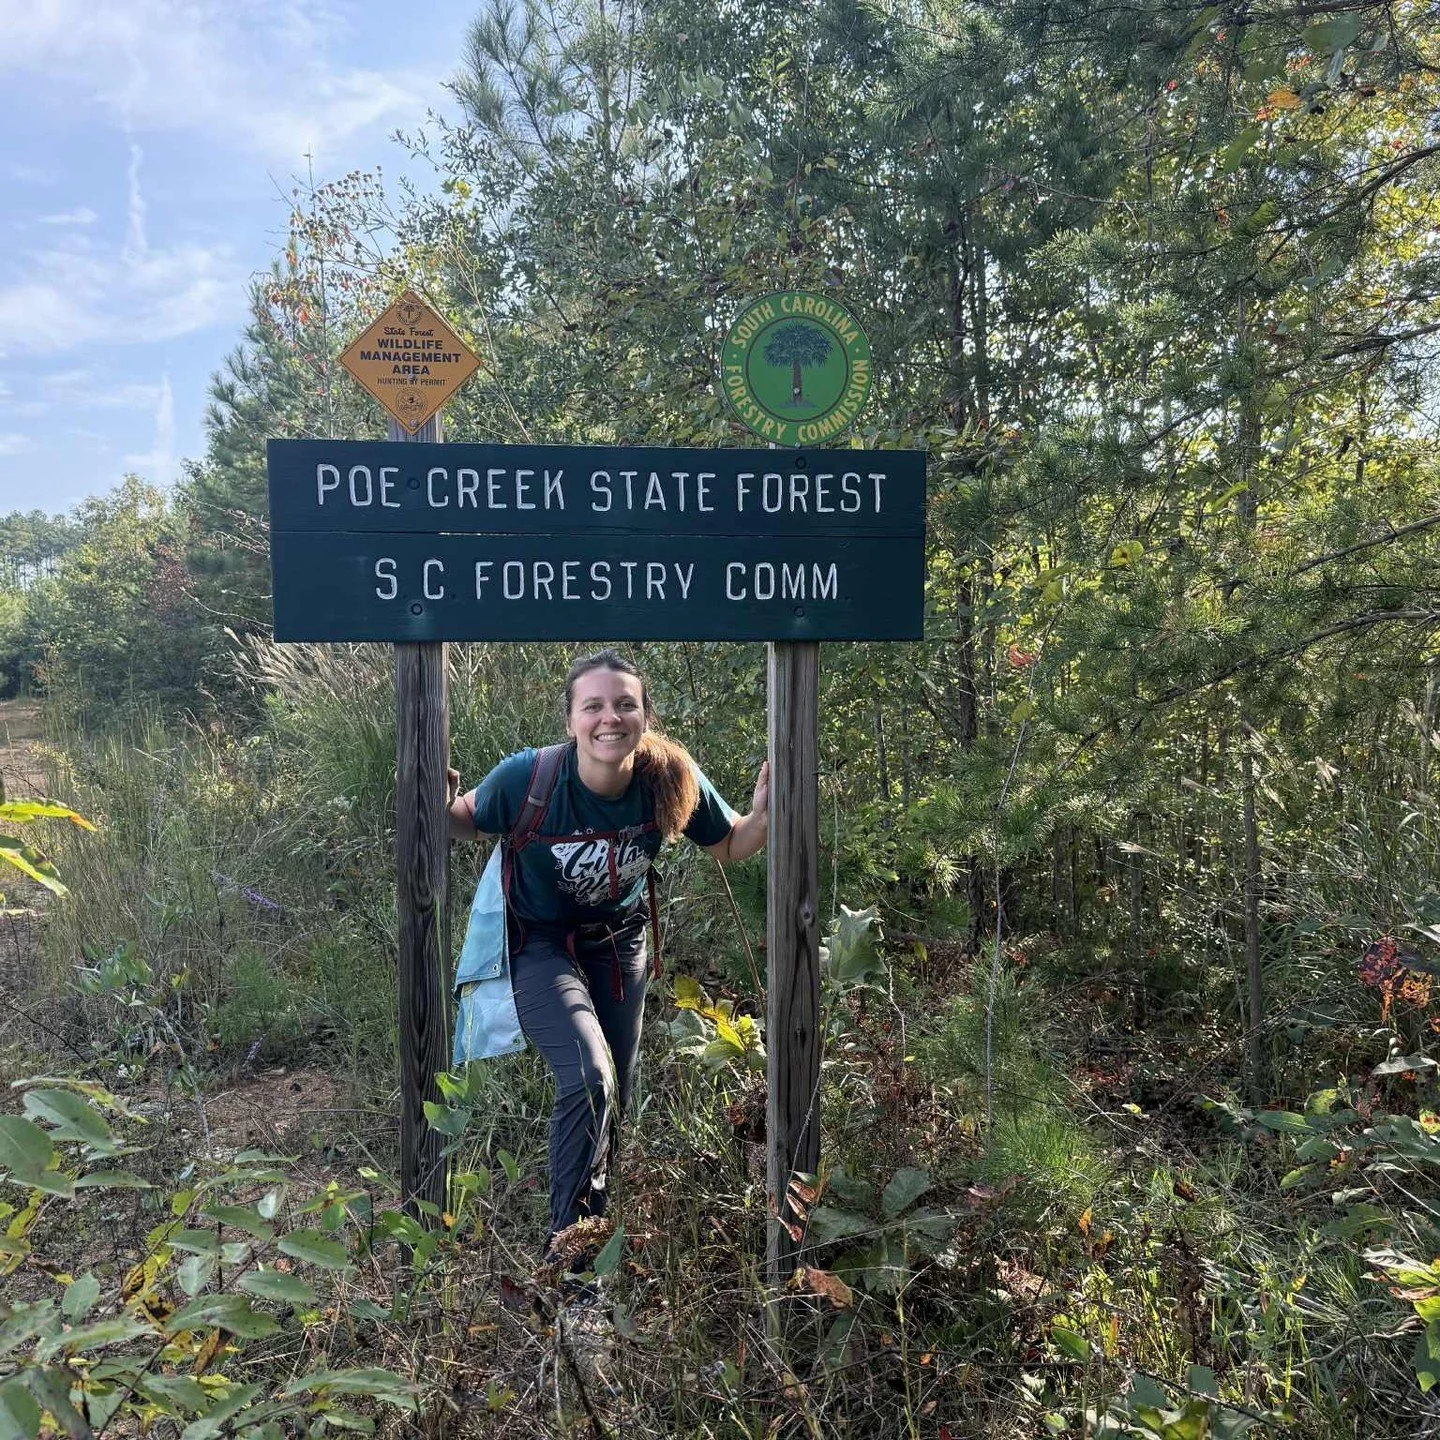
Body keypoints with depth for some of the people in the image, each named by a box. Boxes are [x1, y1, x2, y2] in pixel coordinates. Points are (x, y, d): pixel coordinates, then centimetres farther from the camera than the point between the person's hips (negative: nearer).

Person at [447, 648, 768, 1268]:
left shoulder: (672, 780, -23)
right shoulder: (528, 777, -30)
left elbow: (731, 847, -6)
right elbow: (468, 822, -9)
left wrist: (762, 816, -27)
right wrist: (440, 808, -31)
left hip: (618, 940, 4)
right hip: (540, 943, -3)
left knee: (617, 1092, 16)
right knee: (590, 1078, -25)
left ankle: (592, 1218, 46)